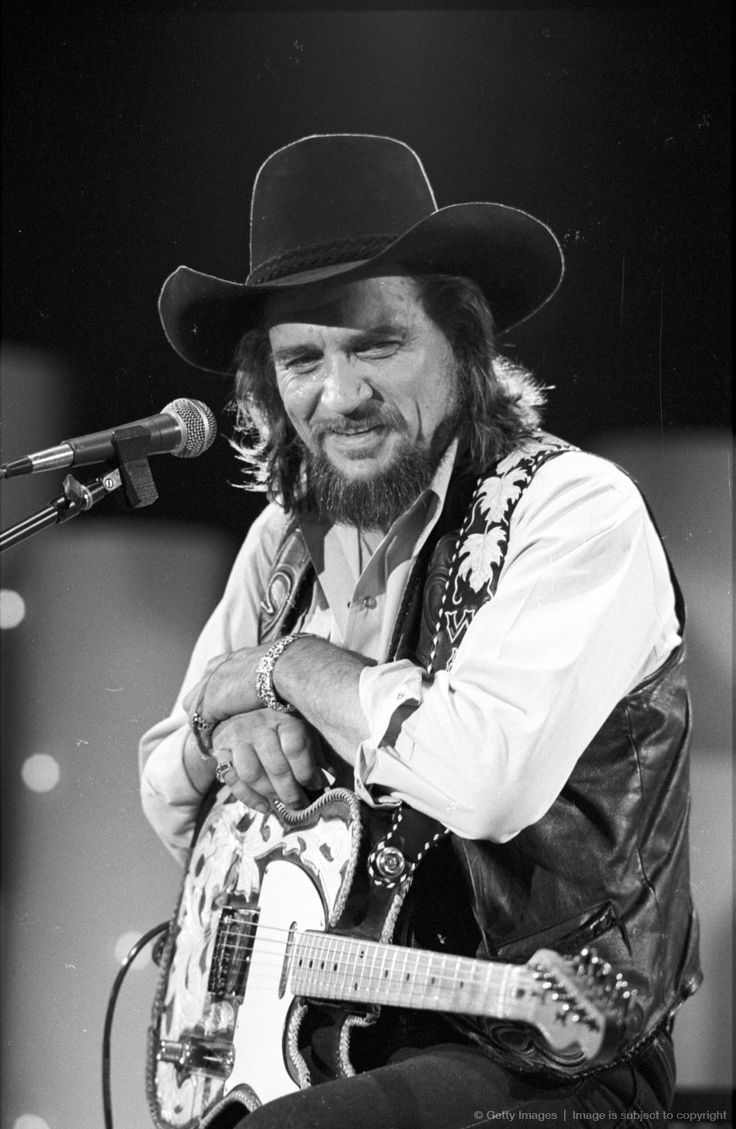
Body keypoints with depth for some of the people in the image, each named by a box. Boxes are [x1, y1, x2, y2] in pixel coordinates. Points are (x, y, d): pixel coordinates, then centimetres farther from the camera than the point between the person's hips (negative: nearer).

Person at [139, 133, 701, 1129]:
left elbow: (487, 777, -30)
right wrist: (223, 728, -8)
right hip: (306, 1037, 6)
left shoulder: (575, 510, -13)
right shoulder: (287, 535, 8)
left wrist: (286, 665, -14)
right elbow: (166, 804, 16)